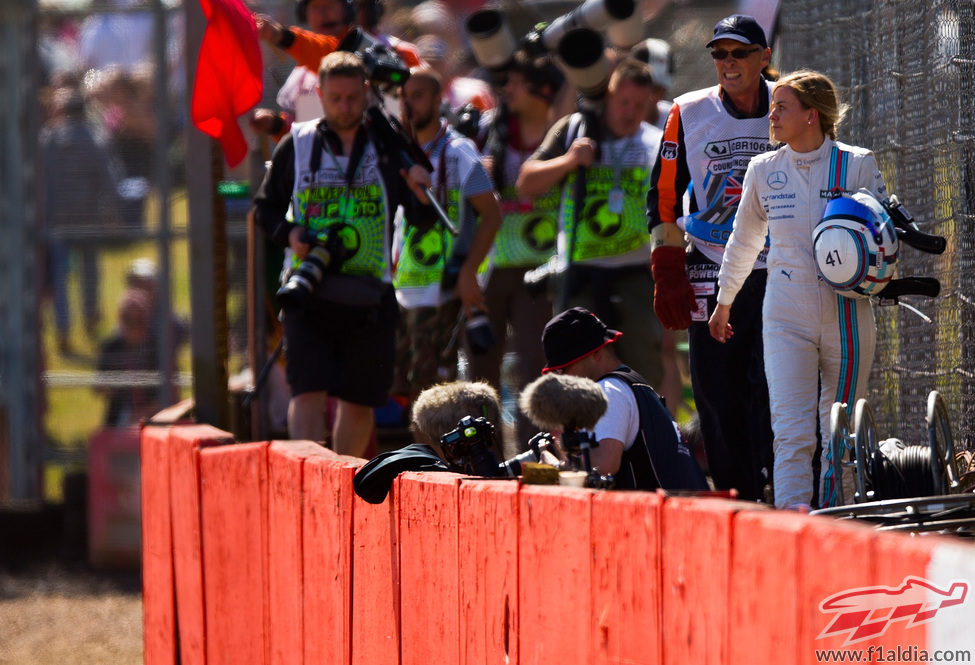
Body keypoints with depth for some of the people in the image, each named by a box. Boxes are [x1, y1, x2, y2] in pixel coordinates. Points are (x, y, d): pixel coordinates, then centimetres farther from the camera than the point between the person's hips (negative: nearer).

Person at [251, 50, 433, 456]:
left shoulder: (389, 148, 8)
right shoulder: (296, 146, 7)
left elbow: (423, 221, 9)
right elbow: (265, 207, 15)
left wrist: (420, 194, -13)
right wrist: (288, 233, -6)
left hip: (369, 295, 1)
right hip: (310, 293, -1)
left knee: (359, 400, 7)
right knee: (308, 392, -14)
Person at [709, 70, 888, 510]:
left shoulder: (858, 165, 0)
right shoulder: (764, 171, 7)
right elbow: (744, 241, 21)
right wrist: (724, 302, 30)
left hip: (847, 313, 0)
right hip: (787, 317, 0)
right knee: (791, 432, -12)